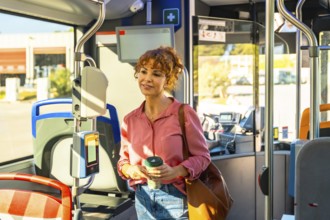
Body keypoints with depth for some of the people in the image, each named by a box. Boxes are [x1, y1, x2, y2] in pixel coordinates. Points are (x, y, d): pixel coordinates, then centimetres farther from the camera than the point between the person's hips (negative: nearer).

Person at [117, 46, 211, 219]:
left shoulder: (184, 113, -9)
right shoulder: (130, 120, 3)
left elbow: (202, 156, -6)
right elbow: (123, 160, 10)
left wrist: (175, 172, -21)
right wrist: (130, 170, -12)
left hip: (176, 197, -4)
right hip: (143, 199, 4)